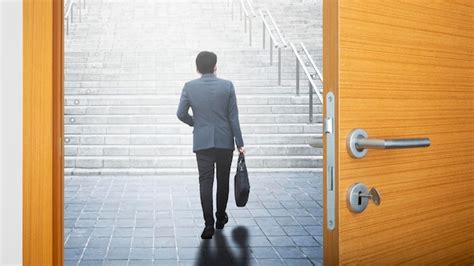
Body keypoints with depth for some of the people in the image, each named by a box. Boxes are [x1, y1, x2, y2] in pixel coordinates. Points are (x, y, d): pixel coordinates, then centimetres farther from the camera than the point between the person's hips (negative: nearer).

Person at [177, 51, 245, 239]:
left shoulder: (189, 87, -4)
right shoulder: (227, 86, -5)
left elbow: (181, 114, -3)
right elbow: (233, 117, -6)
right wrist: (239, 143, 0)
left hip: (202, 142, 0)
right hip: (225, 142, 0)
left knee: (205, 182, 2)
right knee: (223, 181, 15)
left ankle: (209, 224, -7)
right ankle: (220, 218, 28)